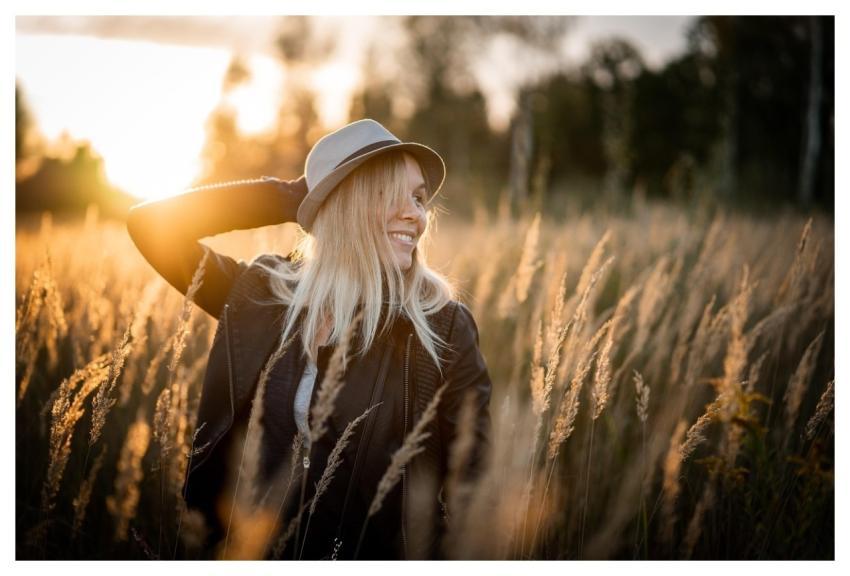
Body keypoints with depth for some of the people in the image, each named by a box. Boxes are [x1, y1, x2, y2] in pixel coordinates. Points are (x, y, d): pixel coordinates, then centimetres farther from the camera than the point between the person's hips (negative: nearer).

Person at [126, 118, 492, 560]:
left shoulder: (442, 326, -14)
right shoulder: (263, 294, -6)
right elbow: (152, 222, -9)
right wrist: (292, 197, -10)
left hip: (380, 558, -2)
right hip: (254, 549, 3)